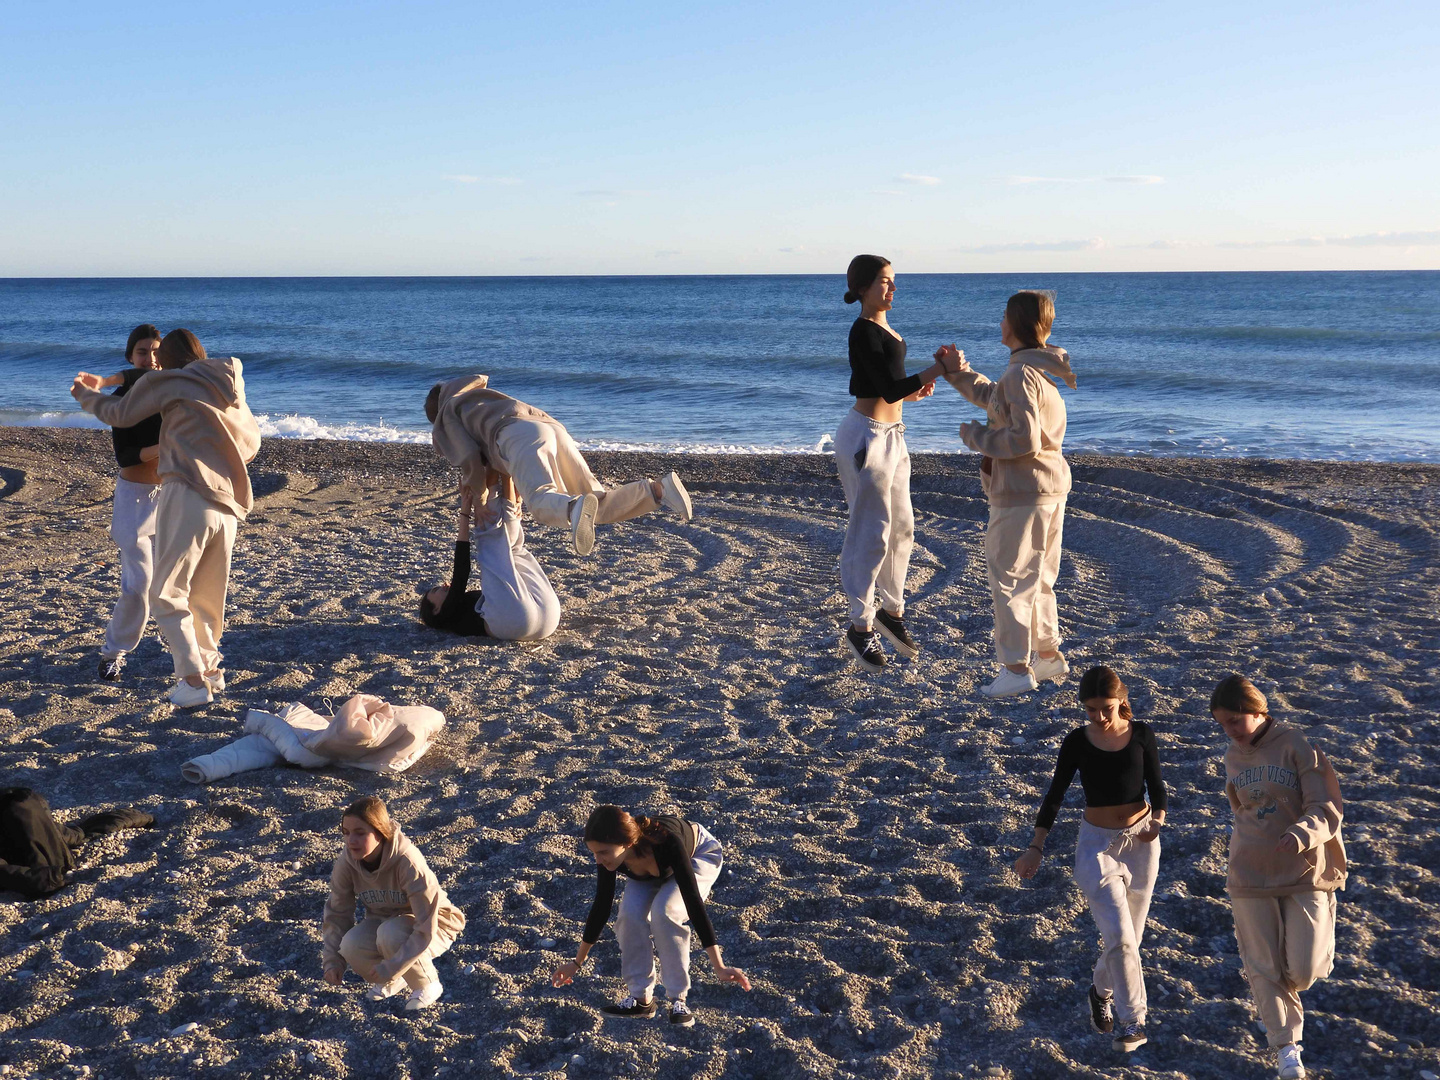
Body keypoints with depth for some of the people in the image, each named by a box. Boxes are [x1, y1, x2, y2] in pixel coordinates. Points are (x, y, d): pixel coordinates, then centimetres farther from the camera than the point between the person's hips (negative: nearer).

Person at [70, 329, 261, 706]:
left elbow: (120, 414, 15)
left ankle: (194, 679, -10)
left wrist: (87, 394, 32)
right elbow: (251, 444, 28)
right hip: (228, 505, 6)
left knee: (167, 594, -1)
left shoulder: (168, 381, 5)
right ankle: (209, 668, 28)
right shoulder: (231, 386, 21)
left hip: (187, 495, -6)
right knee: (206, 596, 20)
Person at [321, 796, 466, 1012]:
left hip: (435, 927, -4)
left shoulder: (408, 862, -34)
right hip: (384, 921, 4)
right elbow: (337, 914, -6)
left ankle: (428, 985, -7)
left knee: (391, 934, -36)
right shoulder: (346, 863, -19)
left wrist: (391, 967, -34)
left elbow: (425, 929, -32)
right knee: (351, 946, -27)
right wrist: (333, 960, -15)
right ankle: (391, 982, 6)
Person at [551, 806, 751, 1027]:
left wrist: (719, 968, -42)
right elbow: (601, 907, -15)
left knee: (664, 911, -29)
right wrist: (577, 963, -6)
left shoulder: (666, 843, -44)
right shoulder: (610, 855, -30)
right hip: (653, 869, 4)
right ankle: (641, 998, -7)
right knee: (631, 913, -22)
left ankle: (678, 999, -16)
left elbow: (693, 903, -42)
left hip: (698, 855, -4)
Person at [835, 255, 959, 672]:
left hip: (891, 435, 9)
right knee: (870, 533, -4)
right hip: (866, 437, -9)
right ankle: (860, 625, 6)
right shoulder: (863, 333, -16)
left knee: (901, 528, 14)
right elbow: (889, 390, -22)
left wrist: (914, 390, 3)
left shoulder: (881, 330, 13)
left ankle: (891, 609, 29)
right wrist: (938, 368, -24)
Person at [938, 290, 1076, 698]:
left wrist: (974, 435, -14)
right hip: (1051, 485, 10)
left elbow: (1024, 440, -26)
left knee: (1009, 577, 0)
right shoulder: (1043, 369, 10)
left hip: (1022, 492, -10)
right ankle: (1049, 656, 28)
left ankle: (1017, 667, 4)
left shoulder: (1022, 374, -21)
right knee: (1037, 578, 20)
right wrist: (959, 373, 16)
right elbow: (992, 398, 25)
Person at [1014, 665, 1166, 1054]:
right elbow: (1055, 795, -4)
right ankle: (1132, 1020, -3)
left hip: (1141, 843, 2)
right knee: (1119, 936, -15)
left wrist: (1157, 820, -20)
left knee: (1128, 936, 12)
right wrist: (1036, 848, -7)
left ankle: (1102, 992, 39)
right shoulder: (1077, 742, -7)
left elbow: (1155, 784, 0)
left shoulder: (1141, 734, -4)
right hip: (1098, 844, -2)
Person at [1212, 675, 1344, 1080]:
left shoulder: (1298, 746, -12)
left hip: (1304, 873, -3)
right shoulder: (1234, 757, 4)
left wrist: (1301, 834, -35)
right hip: (1250, 877, 4)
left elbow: (1327, 810, -17)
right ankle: (1287, 1046, 19)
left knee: (1304, 970, -3)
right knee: (1263, 968, 4)